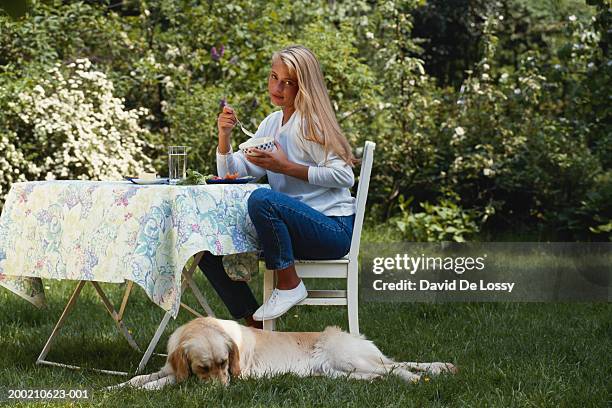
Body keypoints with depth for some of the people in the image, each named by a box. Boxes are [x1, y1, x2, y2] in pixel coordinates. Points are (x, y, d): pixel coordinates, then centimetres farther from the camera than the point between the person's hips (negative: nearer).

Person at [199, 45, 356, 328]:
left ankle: (289, 286, -18)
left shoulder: (311, 122, -9)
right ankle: (256, 325, 6)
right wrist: (224, 136, -5)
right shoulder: (272, 123, 15)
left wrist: (286, 167, -19)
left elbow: (344, 177, -17)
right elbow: (231, 174, 13)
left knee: (262, 198, -34)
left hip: (333, 228, -8)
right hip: (295, 228, 8)